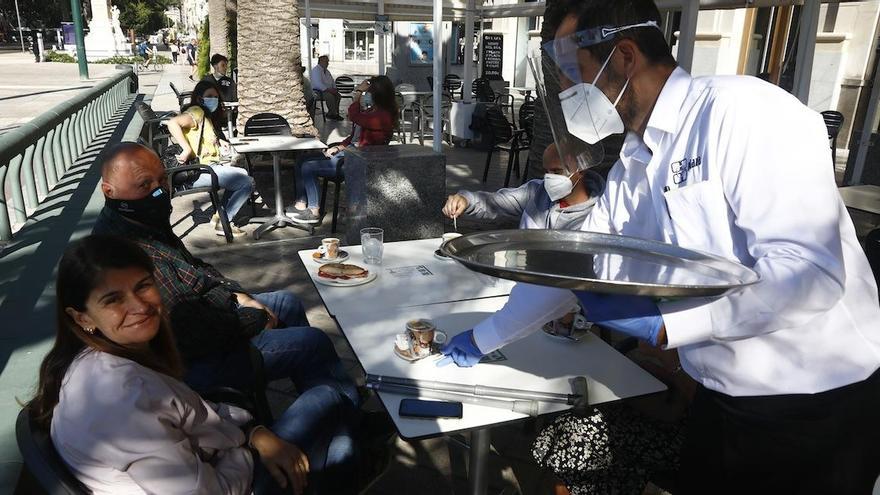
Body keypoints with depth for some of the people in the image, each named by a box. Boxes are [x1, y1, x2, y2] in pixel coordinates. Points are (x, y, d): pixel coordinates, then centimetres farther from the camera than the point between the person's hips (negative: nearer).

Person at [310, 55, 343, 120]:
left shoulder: (326, 71, 17)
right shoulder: (316, 70, -11)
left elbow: (332, 81, 23)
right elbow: (318, 84, -23)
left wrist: (334, 89, 1)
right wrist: (328, 89, -28)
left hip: (328, 89, 9)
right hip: (318, 91, -9)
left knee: (338, 95, -15)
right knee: (330, 96, -33)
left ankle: (330, 114, -12)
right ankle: (333, 114, -20)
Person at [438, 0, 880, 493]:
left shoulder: (744, 109, -20)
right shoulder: (630, 171, 3)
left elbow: (809, 272, -27)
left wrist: (660, 322, -29)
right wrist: (481, 339, 14)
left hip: (819, 404, -6)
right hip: (722, 399, 7)